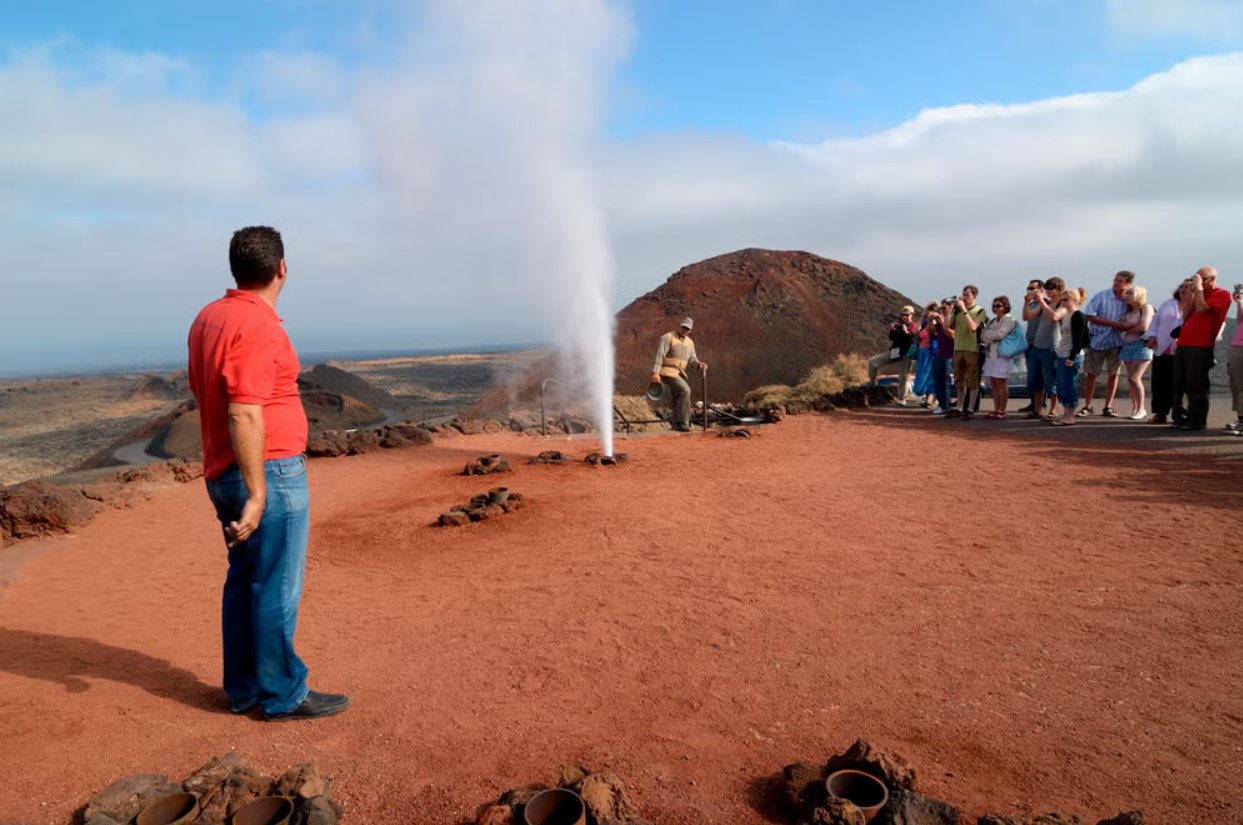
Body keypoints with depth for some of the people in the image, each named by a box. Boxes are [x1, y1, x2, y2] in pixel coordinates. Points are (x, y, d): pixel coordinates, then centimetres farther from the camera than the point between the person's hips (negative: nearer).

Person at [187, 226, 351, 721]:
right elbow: (244, 416, -24)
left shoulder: (208, 319, 10)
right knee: (278, 589, 0)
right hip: (269, 473, -9)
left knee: (244, 582, 16)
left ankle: (244, 689, 26)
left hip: (224, 473, 9)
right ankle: (283, 696, 12)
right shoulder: (259, 327, -19)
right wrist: (256, 495, -22)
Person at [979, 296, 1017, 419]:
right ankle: (996, 409, 10)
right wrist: (991, 338, -6)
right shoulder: (992, 320, 20)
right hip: (991, 354, 7)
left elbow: (1000, 334, -14)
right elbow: (982, 334, 12)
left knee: (1001, 383, -6)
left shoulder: (1009, 319, -3)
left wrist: (987, 334, 0)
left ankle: (1002, 411, -2)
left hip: (1002, 355, -7)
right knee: (994, 384, 6)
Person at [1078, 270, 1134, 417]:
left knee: (1113, 374, 4)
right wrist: (1112, 323, -14)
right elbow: (1089, 316, -12)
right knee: (1091, 374, 2)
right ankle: (1087, 406, 11)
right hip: (1097, 340, -2)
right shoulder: (1101, 296, -7)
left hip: (1116, 342, 3)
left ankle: (1108, 407, 12)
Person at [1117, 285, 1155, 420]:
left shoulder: (1146, 307, -2)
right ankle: (1134, 408, 11)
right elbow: (1119, 327, 10)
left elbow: (1143, 327, -13)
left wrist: (1127, 329, 3)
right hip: (1127, 346, 7)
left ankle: (1141, 409, -5)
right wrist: (1129, 324, -10)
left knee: (1134, 378, -14)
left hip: (1141, 345, -7)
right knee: (1130, 379, 4)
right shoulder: (1129, 311, 18)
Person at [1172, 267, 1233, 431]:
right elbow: (1185, 316, 15)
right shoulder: (1199, 294, 23)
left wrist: (1199, 288, -6)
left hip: (1200, 348, -8)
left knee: (1195, 387, -7)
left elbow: (1202, 308, -17)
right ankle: (1180, 418, 16)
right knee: (1178, 385, 9)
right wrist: (1191, 293, 11)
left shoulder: (1222, 294, -1)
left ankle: (1196, 421, -1)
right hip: (1183, 345, 8)